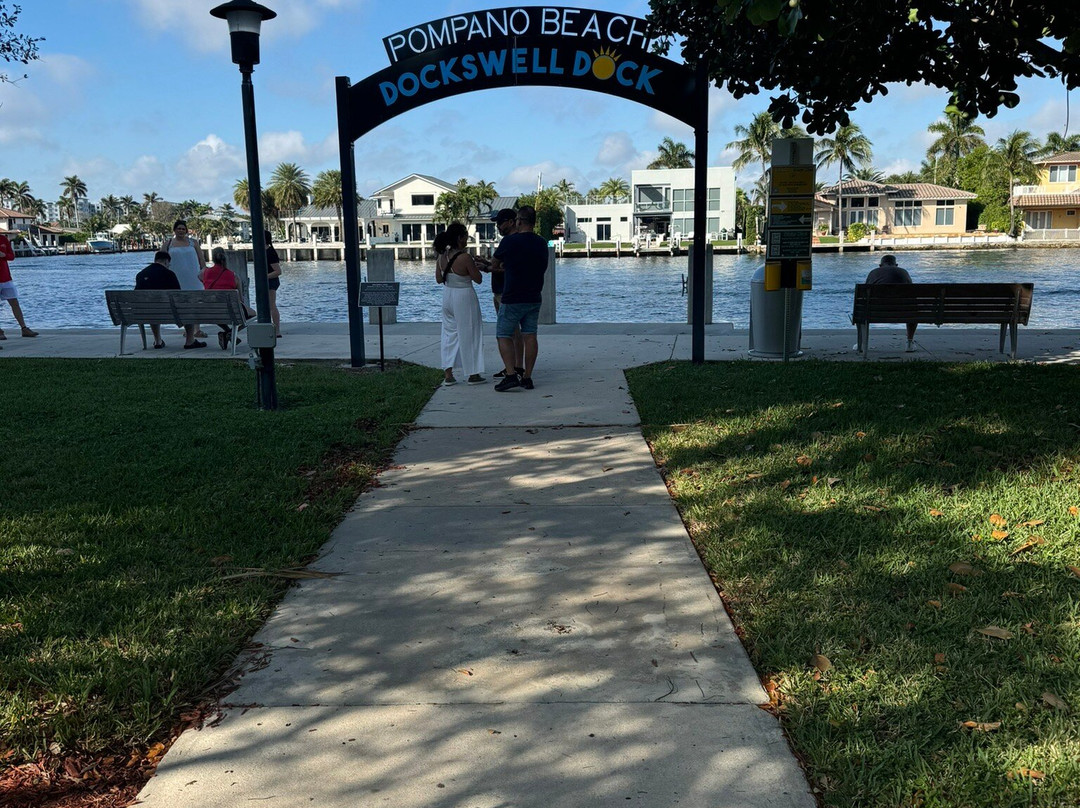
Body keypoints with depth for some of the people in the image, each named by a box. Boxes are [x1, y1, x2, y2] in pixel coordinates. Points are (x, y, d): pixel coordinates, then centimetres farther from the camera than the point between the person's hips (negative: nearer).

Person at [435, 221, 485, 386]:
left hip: (447, 296, 6)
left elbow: (439, 279, 9)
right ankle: (473, 374, 14)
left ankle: (448, 375, 11)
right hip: (464, 298, -6)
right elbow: (478, 279, -12)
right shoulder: (465, 257, -21)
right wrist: (474, 267, 2)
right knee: (469, 334, 5)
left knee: (449, 333, 14)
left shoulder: (442, 256, -1)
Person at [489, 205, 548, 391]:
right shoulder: (541, 243, 5)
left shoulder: (509, 241, -13)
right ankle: (527, 377, 8)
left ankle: (511, 375, -10)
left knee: (504, 336, 3)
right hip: (534, 298, 5)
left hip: (512, 299, -5)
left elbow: (494, 264, 0)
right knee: (530, 336, 8)